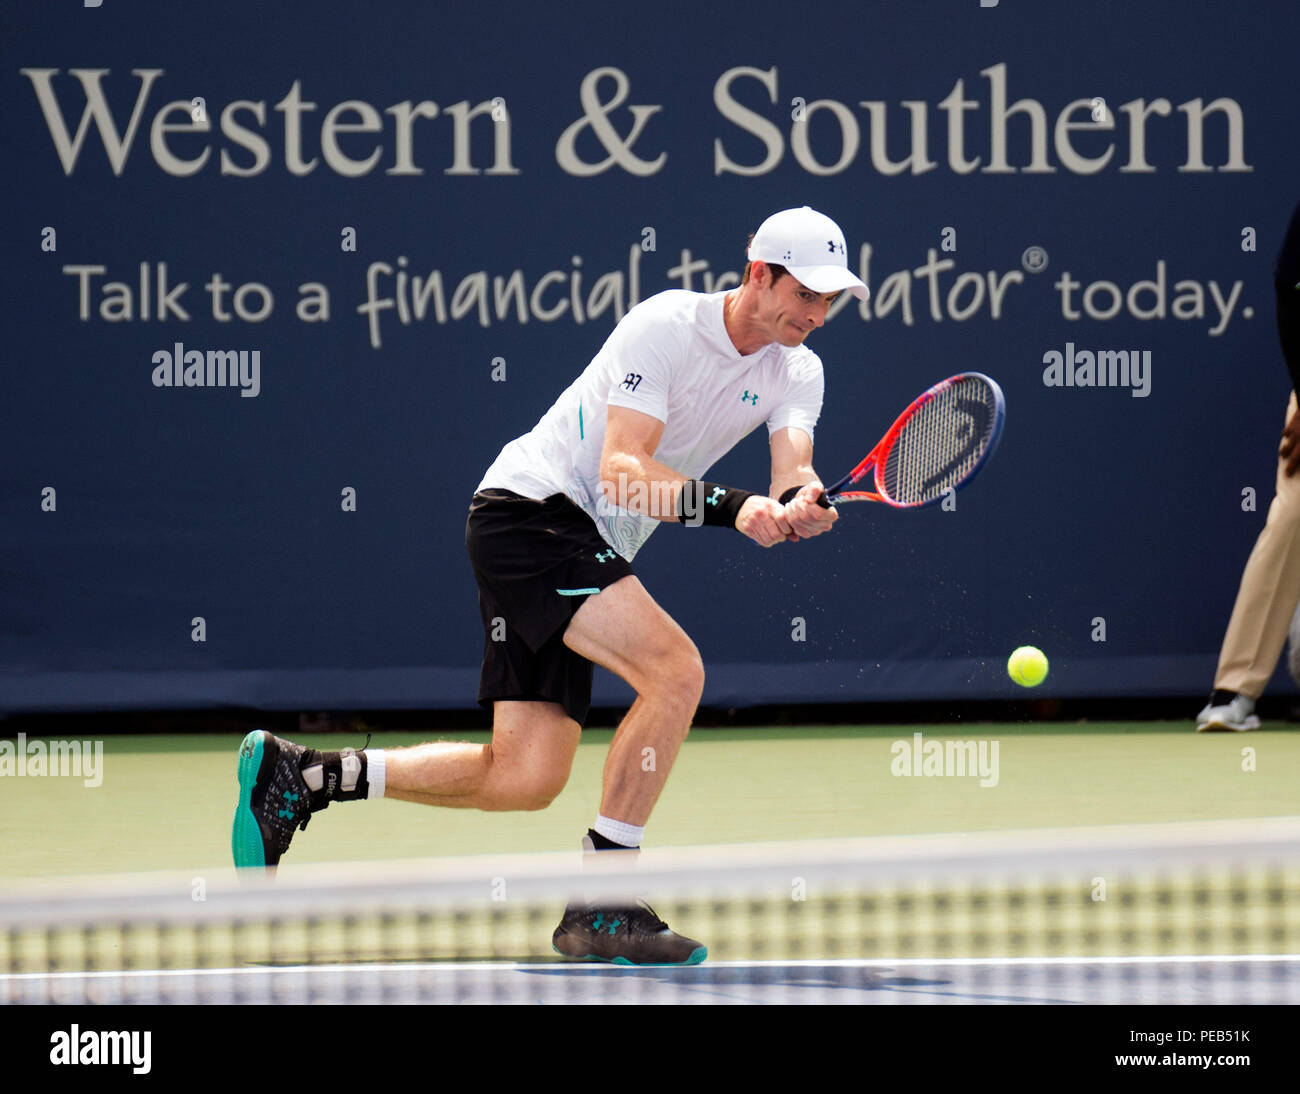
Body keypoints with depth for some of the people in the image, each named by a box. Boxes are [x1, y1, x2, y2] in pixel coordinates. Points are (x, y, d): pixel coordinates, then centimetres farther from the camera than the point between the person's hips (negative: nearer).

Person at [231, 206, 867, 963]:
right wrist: (729, 507, -36)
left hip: (586, 550, 8)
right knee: (675, 669, -27)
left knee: (525, 779, 4)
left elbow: (793, 474, -11)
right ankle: (600, 903, -23)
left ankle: (300, 774, 16)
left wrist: (795, 508, -35)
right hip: (530, 510, -8)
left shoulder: (797, 371, 5)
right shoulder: (667, 326, -16)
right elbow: (621, 469, -24)